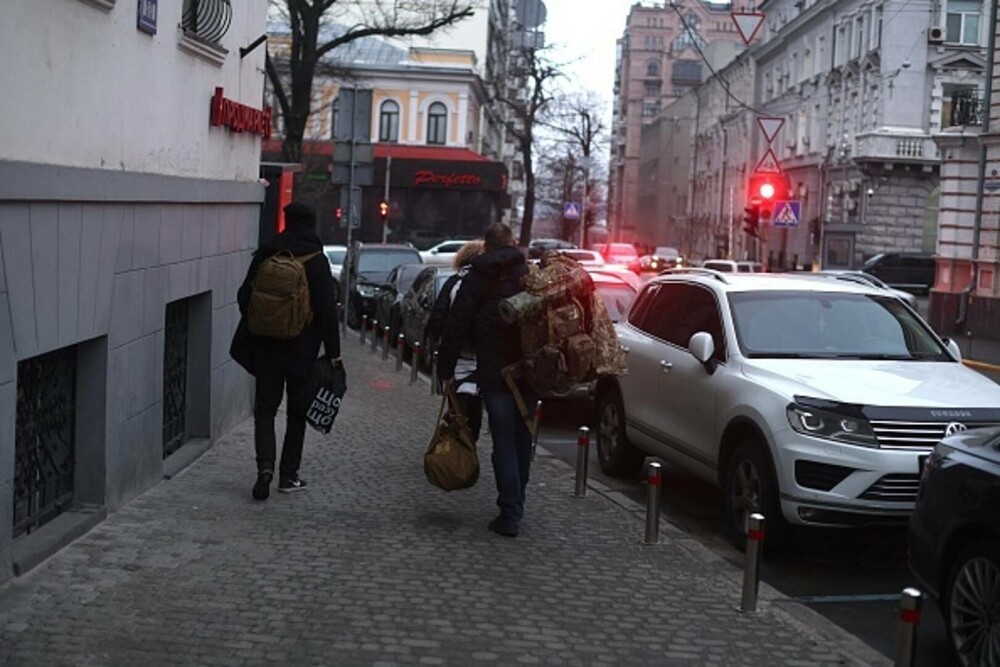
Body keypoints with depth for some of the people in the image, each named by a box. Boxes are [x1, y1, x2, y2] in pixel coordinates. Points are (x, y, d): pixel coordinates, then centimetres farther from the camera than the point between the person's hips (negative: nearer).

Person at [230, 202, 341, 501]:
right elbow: (326, 308, -10)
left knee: (265, 407, 6)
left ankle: (265, 465, -14)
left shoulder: (265, 254, 2)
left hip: (265, 344, 2)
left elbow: (245, 296, 6)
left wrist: (251, 334, 18)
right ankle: (288, 475, 12)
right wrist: (333, 350, -5)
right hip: (302, 347, -2)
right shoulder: (317, 260, -8)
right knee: (298, 409, 11)